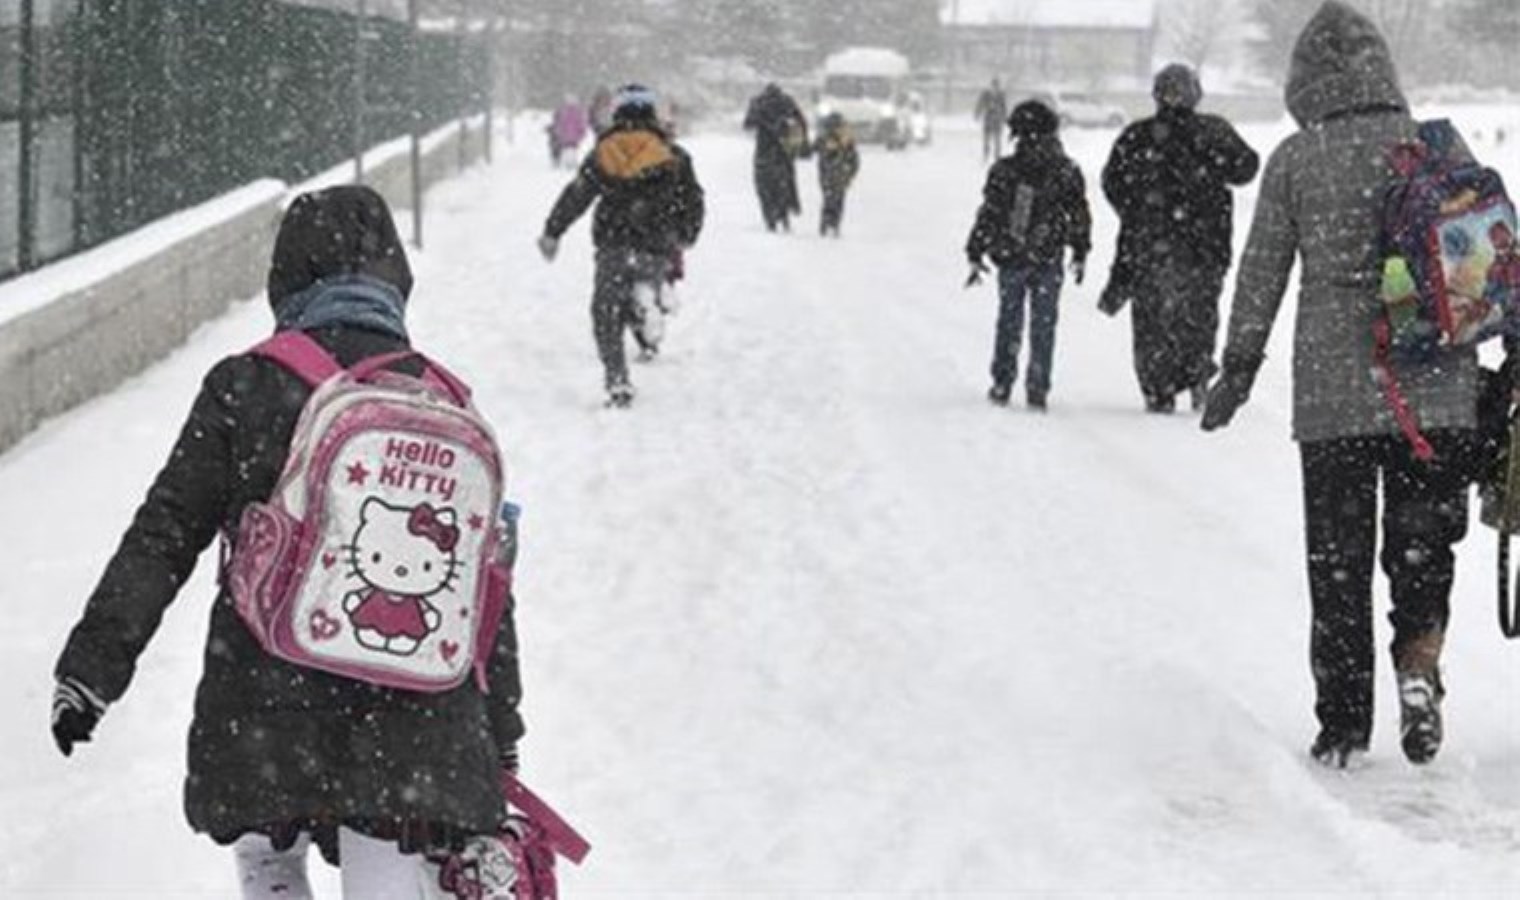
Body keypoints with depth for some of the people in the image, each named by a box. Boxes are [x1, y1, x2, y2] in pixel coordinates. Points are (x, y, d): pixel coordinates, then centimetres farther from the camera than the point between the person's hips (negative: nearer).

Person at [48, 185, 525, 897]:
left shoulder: (244, 387, -3)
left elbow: (164, 537, -4)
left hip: (268, 704, -1)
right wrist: (499, 742, 16)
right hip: (412, 715, 1)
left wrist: (92, 667, 2)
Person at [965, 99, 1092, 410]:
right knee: (1043, 326, 8)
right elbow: (1079, 216, 4)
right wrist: (1080, 253, 15)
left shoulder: (1004, 172, -9)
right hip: (1048, 260, 1)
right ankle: (1037, 390, 6)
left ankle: (1002, 385, 13)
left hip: (1010, 259, 0)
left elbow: (988, 216, -6)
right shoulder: (1066, 172, -3)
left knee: (1009, 323, 12)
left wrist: (975, 255, 1)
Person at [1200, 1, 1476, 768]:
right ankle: (1419, 662, -13)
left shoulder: (1294, 160, -1)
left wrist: (1237, 371, 11)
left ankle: (1344, 723, 10)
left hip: (1332, 393, -1)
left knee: (1337, 559, 8)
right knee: (1423, 543, 13)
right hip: (1436, 389, 1)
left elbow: (1261, 275, 2)